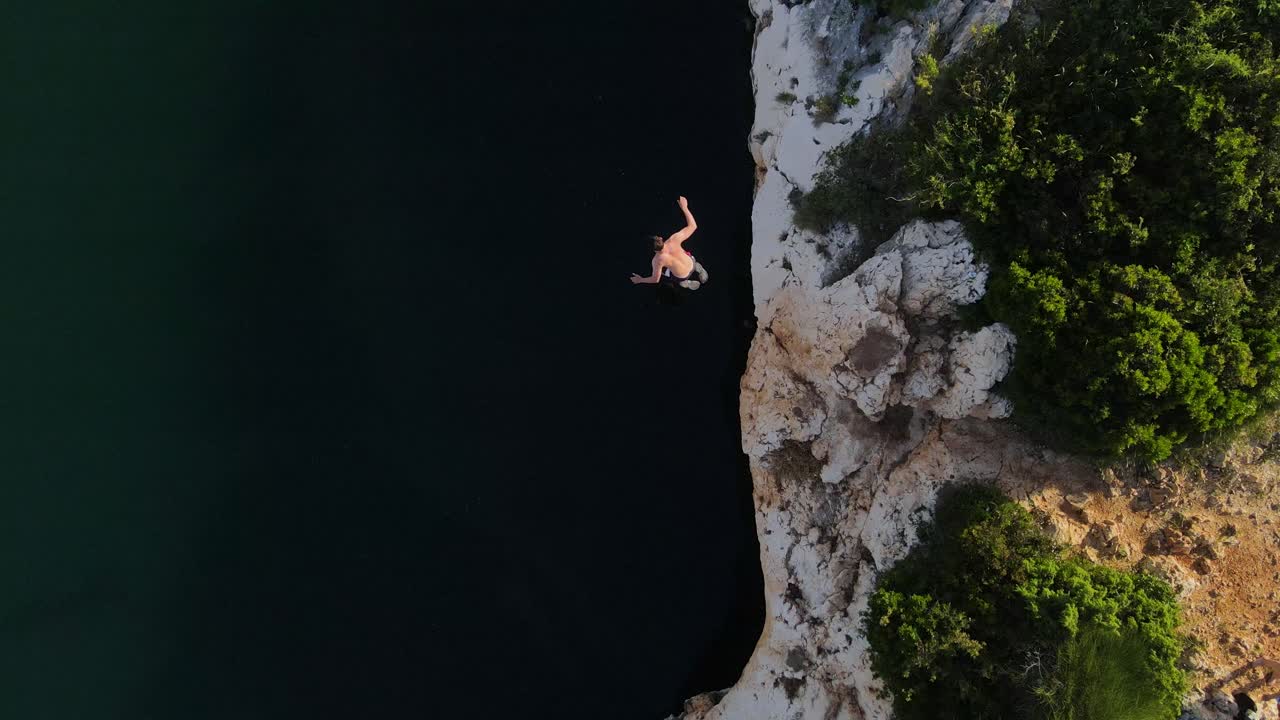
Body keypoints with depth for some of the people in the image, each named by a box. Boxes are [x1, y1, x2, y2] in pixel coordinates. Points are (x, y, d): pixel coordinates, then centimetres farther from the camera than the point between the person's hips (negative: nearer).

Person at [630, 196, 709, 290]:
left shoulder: (658, 260, -34)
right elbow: (693, 226, -20)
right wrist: (684, 207, -14)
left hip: (682, 278, -3)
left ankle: (684, 283, 14)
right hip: (692, 264, 3)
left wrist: (640, 280, -1)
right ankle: (696, 268, 17)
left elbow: (655, 279, -17)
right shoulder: (674, 239, -31)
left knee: (660, 275, 26)